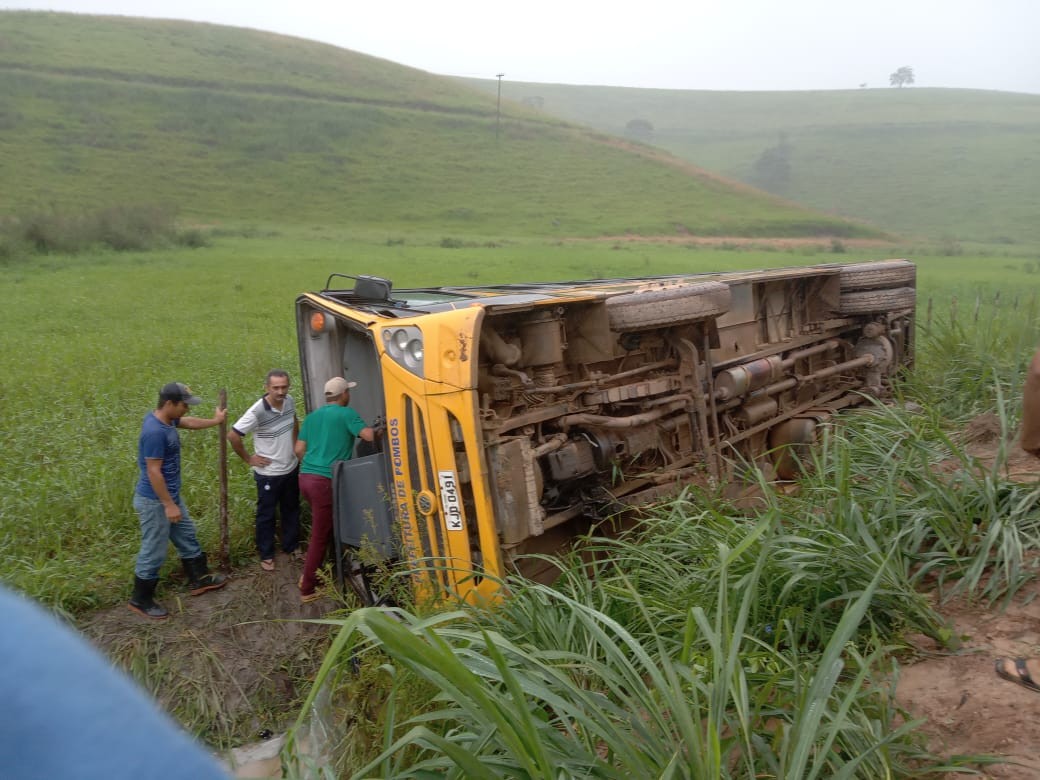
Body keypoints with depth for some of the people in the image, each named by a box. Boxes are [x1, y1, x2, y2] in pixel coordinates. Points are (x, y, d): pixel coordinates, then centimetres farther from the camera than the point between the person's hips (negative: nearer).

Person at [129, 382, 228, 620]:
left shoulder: (166, 418, 0)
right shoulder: (155, 432, -29)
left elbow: (189, 423, 24)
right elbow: (153, 472, -27)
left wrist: (215, 421, 32)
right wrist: (169, 505, -22)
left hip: (170, 495, 10)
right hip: (155, 501, -10)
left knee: (187, 536, 21)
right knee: (153, 552, 4)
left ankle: (199, 580, 37)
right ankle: (140, 600, 20)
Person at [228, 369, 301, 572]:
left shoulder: (290, 401, -8)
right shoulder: (257, 412, -28)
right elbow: (233, 436, -22)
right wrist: (248, 459, -14)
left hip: (292, 468, 6)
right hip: (268, 473, -6)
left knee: (291, 510, 21)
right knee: (266, 515, 11)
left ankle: (291, 546, 39)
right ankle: (266, 555, 27)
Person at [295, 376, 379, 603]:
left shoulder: (312, 416, 15)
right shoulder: (346, 413, -5)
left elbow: (299, 450, 14)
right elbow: (369, 436, -17)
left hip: (305, 477, 8)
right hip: (325, 481, -8)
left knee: (322, 528, 25)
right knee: (320, 536, 2)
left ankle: (309, 574, 28)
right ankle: (307, 589, 9)